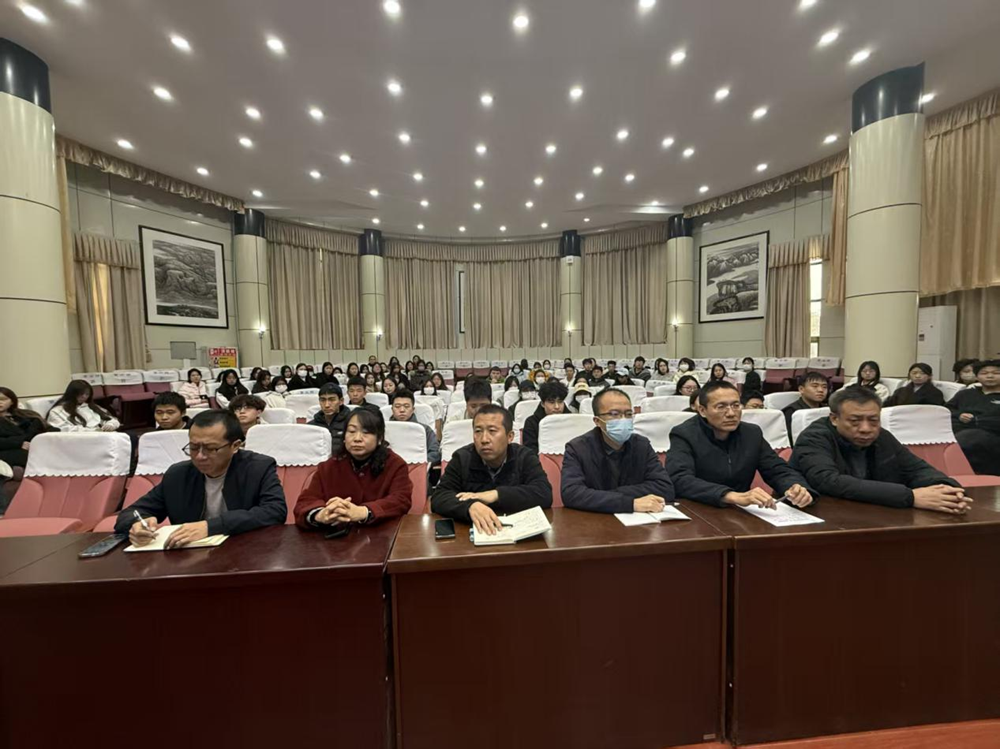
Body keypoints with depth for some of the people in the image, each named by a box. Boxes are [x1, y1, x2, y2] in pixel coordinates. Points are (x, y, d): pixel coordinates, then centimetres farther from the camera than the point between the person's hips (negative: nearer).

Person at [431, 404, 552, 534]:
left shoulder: (525, 458, -4)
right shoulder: (461, 458, -3)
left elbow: (544, 495, -15)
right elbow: (438, 498, -12)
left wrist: (496, 495, -20)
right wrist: (470, 506, -32)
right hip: (471, 532, 1)